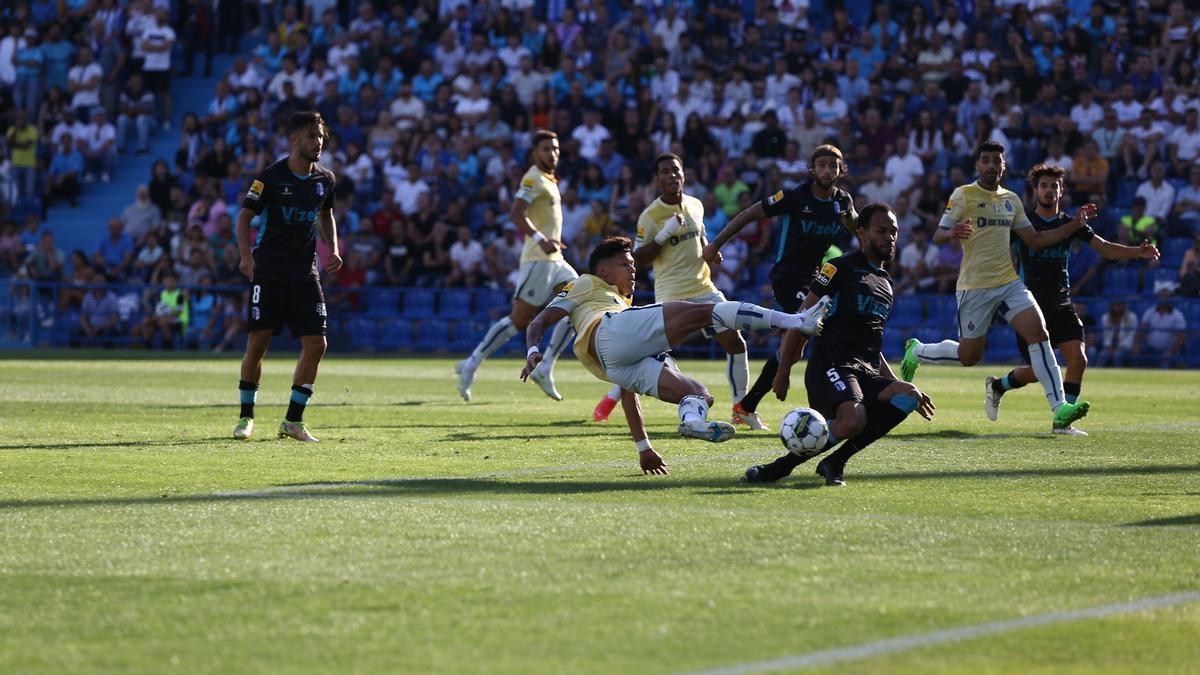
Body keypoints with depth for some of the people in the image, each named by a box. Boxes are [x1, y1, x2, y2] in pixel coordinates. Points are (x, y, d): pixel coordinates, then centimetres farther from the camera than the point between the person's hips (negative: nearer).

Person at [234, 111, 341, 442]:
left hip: (305, 272, 4)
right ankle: (246, 417, 10)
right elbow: (245, 215, -5)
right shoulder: (272, 176, -8)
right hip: (269, 271, -4)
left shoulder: (325, 179, 7)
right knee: (258, 343, -7)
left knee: (316, 344, -5)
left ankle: (293, 421, 5)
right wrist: (246, 255, -19)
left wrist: (333, 250, 8)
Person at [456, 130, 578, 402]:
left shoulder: (549, 180, 19)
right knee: (519, 320, -8)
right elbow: (516, 214, -24)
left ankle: (545, 369, -4)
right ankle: (471, 366, 2)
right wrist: (540, 240, -34)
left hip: (555, 260, 9)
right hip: (538, 260, -9)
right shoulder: (533, 179, -11)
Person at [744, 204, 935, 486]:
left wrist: (896, 384, 27)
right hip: (832, 365, -8)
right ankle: (779, 467, -18)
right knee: (853, 421, -35)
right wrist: (783, 371, -5)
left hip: (868, 372, 8)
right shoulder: (841, 268, 2)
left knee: (909, 397, -22)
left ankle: (835, 462, -15)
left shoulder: (886, 283, 26)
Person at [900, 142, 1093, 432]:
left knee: (1039, 332, -16)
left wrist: (1074, 225, 9)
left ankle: (1059, 409, -18)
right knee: (969, 356, 1)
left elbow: (1035, 240, 18)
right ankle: (917, 351, 32)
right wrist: (953, 233, -33)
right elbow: (937, 236, -10)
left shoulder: (1011, 200, 12)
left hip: (1009, 283, 4)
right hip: (975, 286, -4)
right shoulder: (963, 195, -5)